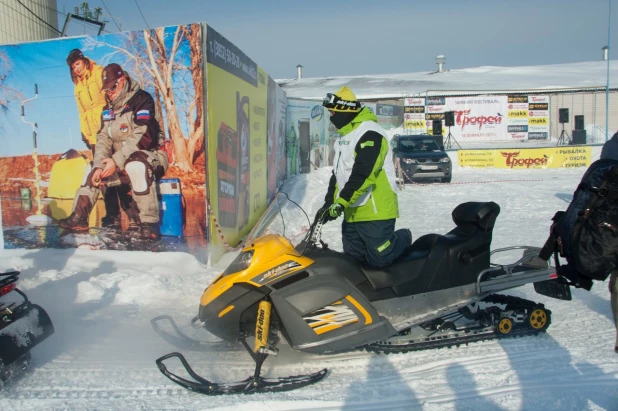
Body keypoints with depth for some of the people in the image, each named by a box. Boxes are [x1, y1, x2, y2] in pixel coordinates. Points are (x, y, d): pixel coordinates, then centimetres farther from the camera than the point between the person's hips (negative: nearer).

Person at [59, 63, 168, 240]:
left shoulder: (141, 100, -11)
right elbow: (103, 139, 6)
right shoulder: (108, 109, 13)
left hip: (151, 157, -8)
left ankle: (149, 222, -36)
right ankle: (79, 218, 12)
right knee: (91, 172, 8)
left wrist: (116, 161, -26)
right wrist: (98, 167, -11)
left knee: (136, 166, -39)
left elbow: (143, 137, -23)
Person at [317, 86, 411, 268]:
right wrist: (329, 203, 15)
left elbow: (362, 175, -25)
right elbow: (338, 175, 22)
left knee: (379, 260, -8)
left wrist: (340, 203, -27)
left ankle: (403, 239, 21)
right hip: (352, 214, 9)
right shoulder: (343, 137, 17)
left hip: (375, 212, -9)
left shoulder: (369, 133, -15)